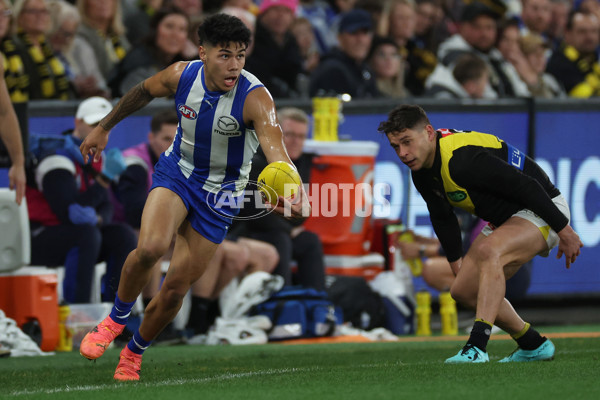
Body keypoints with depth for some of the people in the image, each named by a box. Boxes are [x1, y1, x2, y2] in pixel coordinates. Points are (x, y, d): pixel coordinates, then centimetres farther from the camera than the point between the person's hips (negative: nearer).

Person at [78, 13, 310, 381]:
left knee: (176, 288, -1)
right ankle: (116, 318, -1)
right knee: (150, 246, -29)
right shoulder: (181, 76, -17)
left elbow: (275, 147, -46)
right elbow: (143, 92, 8)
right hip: (176, 172, 1)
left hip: (220, 194, -1)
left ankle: (135, 351, 28)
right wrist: (104, 128, 19)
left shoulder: (255, 98, -28)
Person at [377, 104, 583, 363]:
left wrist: (564, 230, -24)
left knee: (488, 251, -36)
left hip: (543, 209, -10)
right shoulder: (422, 172, -2)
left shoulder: (462, 159, -32)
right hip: (504, 219, 10)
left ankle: (477, 347, -43)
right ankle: (533, 346, 22)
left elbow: (526, 186, -29)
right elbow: (442, 218, 16)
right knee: (463, 290, 5)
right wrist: (456, 262, 16)